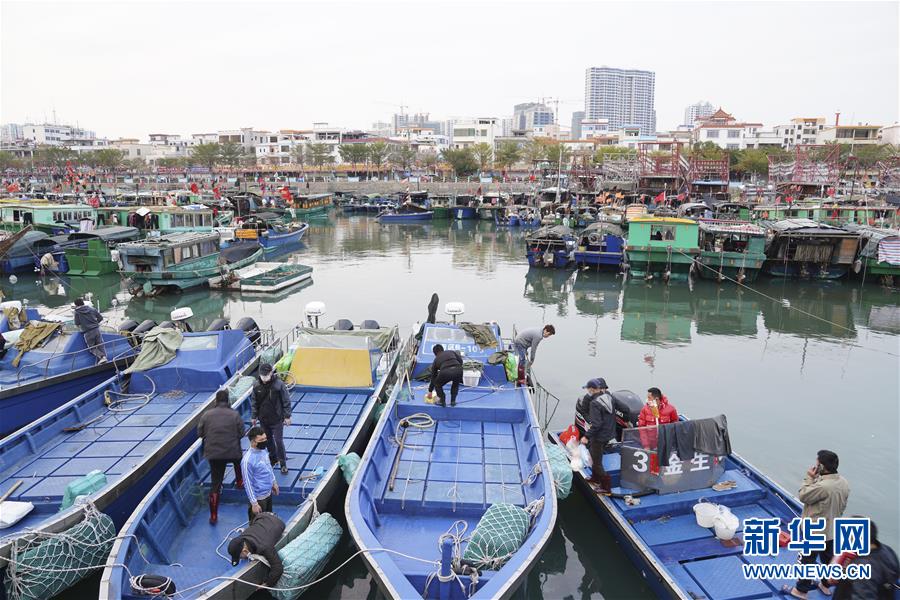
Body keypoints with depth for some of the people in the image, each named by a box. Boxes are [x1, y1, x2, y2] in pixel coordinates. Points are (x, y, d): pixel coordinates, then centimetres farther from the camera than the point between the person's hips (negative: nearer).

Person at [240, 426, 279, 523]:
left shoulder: (263, 450, -3)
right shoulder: (247, 460, -27)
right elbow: (247, 483, -21)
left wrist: (274, 482, 19)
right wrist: (254, 503, -18)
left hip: (268, 493, 8)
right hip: (259, 498, -8)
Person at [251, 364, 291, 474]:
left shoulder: (279, 384, -20)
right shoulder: (256, 385, -9)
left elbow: (286, 401, -13)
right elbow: (255, 402, 4)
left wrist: (287, 416, -10)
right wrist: (254, 416, 7)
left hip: (277, 419, -4)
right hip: (263, 419, 4)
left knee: (279, 441, 0)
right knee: (268, 440, 19)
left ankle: (283, 464, 14)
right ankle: (273, 458, 39)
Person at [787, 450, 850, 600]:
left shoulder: (822, 486, -34)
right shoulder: (844, 483, -6)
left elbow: (802, 496, -20)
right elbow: (842, 506, 8)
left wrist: (809, 478, -14)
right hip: (833, 530, 8)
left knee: (807, 560, 9)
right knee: (829, 559, 25)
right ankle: (825, 585, 44)